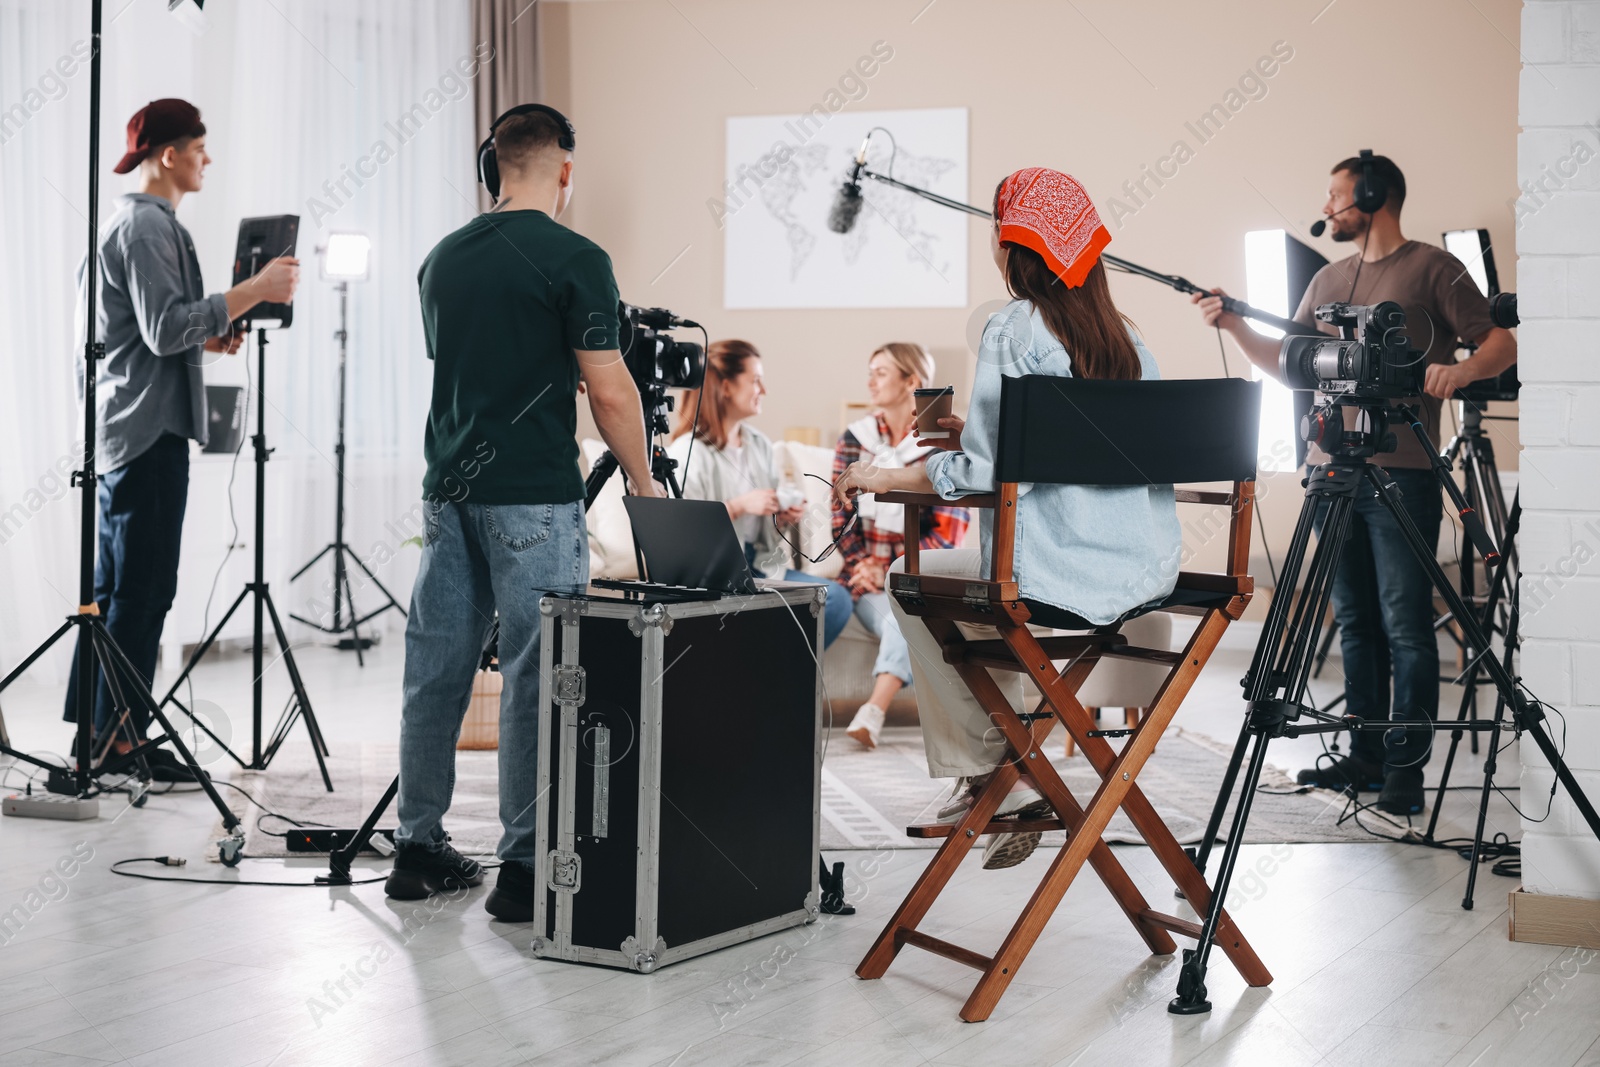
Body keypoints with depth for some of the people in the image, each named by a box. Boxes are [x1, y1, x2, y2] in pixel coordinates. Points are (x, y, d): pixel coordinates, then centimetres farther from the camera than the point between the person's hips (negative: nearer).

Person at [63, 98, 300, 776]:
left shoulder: (133, 221, 20)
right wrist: (254, 291, -19)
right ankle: (119, 738, -4)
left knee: (115, 586, 13)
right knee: (143, 590, -7)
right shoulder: (147, 225, -13)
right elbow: (166, 328, -21)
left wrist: (207, 338, 16)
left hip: (120, 431, 11)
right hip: (149, 430, -11)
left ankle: (92, 729, 19)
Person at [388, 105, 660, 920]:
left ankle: (419, 849, 19)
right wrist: (643, 484, 2)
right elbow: (609, 392, -10)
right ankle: (523, 868, 0)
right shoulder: (573, 259, -10)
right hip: (533, 500, -6)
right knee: (535, 677, -2)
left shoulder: (443, 258, 10)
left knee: (436, 669, 11)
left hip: (449, 489, 7)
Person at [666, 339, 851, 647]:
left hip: (757, 564, 7)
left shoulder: (760, 445, 14)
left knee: (836, 598, -13)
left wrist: (786, 515, -2)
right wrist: (739, 506, -21)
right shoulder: (689, 452, -10)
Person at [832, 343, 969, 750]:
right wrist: (863, 565, -7)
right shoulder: (853, 440, 11)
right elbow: (841, 518, 10)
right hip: (866, 576, 2)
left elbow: (947, 532, -3)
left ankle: (873, 711, -45)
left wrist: (892, 572, -13)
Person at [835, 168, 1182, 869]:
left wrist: (882, 477, -3)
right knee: (988, 586, 32)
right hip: (1147, 570, 8)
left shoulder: (1014, 329, -11)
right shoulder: (1122, 333, 11)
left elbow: (988, 470, -16)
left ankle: (993, 772, 20)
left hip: (1065, 581, -7)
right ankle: (1001, 780, 28)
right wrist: (976, 432, 25)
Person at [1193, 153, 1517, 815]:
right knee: (1354, 622, 9)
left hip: (1402, 472, -6)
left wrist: (1460, 371, -23)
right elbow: (1288, 364, 22)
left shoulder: (1432, 268, 1)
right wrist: (1233, 325, 8)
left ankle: (1406, 768, -4)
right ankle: (1366, 756, 16)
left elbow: (1501, 344, -3)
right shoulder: (1329, 281, 19)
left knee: (1405, 627, -7)